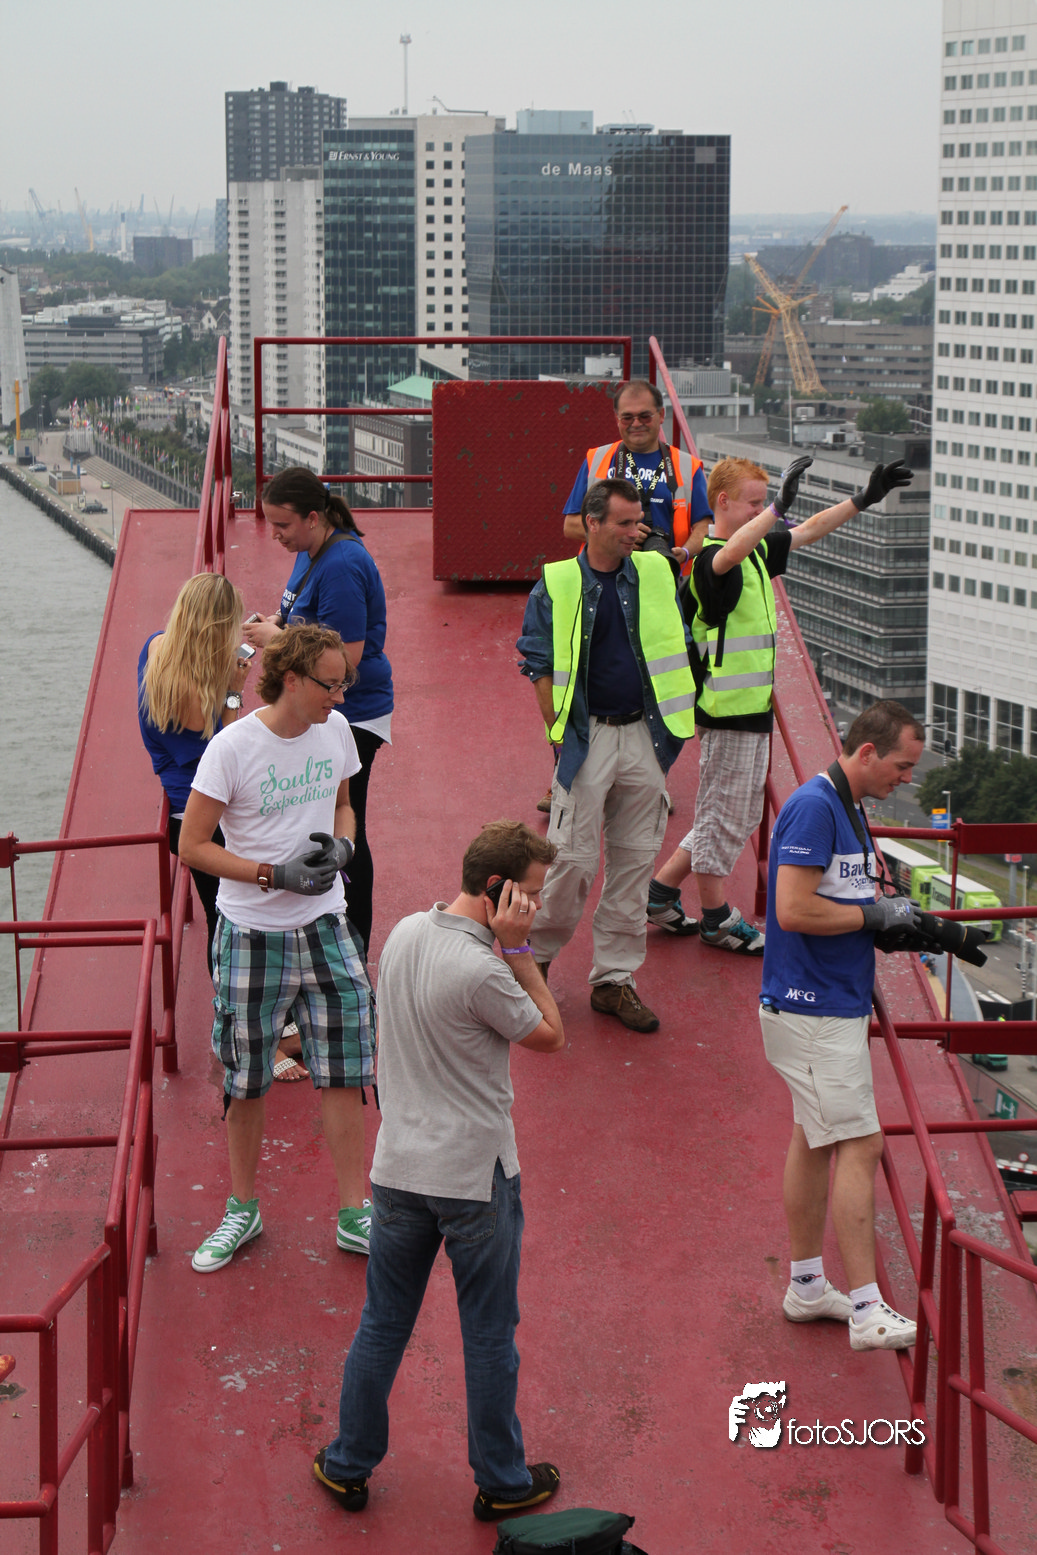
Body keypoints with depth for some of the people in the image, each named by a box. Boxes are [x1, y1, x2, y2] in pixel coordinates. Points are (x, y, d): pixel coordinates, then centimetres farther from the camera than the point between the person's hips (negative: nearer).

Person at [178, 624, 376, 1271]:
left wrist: (341, 844, -5)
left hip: (324, 926, 4)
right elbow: (193, 846, -12)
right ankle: (243, 1209, 27)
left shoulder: (335, 730, 0)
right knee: (246, 1082, 8)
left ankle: (354, 1215, 16)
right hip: (252, 933, -3)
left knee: (343, 1072, 4)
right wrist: (275, 874, -19)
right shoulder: (232, 748, -16)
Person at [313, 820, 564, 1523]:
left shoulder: (404, 933, 0)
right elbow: (551, 1035, -8)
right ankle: (502, 1482, 24)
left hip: (400, 1168, 6)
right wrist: (517, 947, -12)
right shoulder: (482, 971, -24)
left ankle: (350, 1466, 28)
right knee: (489, 1335, 10)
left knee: (383, 1325, 17)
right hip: (476, 1176, -6)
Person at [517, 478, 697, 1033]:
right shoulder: (556, 585, -4)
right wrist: (560, 733, -4)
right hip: (586, 737, -4)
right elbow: (538, 665, 0)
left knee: (635, 860, 6)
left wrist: (673, 724, 8)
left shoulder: (656, 574, 6)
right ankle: (535, 957, 17)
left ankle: (614, 978, 16)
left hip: (645, 736, 4)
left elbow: (676, 649, 14)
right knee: (573, 858, -5)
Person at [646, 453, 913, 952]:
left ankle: (661, 891, 24)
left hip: (754, 705, 10)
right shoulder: (708, 557, -17)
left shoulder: (759, 548, 12)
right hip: (726, 709, -10)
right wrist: (778, 507, -52)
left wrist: (863, 499, 19)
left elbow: (808, 532, 25)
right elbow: (731, 553, -42)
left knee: (742, 815, 16)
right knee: (723, 813, 2)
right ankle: (717, 918, 15)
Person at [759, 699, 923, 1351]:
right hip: (815, 1012, -10)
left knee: (816, 1140, 15)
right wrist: (876, 914, -15)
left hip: (836, 1005, 10)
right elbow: (793, 910, -25)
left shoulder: (849, 809, 13)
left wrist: (899, 919, 6)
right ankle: (867, 1311, -7)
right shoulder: (813, 807, -19)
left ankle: (807, 1286, 25)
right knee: (861, 1146, -10)